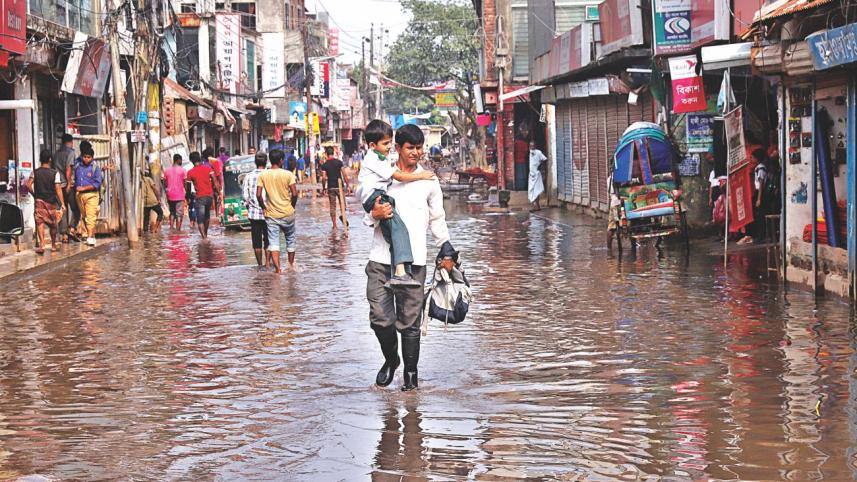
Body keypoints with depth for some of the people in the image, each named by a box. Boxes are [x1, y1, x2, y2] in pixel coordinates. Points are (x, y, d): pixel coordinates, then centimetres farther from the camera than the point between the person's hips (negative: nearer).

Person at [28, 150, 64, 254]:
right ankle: (54, 244, 29)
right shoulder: (55, 173, -5)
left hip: (39, 200, 0)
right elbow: (58, 189, -11)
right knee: (53, 224, 15)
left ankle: (41, 245, -23)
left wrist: (34, 194, 9)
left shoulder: (35, 172, 0)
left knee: (39, 222, -6)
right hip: (51, 201, 0)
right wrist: (62, 203, -11)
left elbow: (28, 185, -7)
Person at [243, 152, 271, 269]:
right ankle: (267, 262, 8)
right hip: (267, 213, -1)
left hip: (253, 212, 2)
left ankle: (260, 264, 11)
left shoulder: (248, 177, -2)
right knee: (268, 238, 9)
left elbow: (244, 195, -2)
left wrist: (249, 205, 12)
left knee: (256, 239, 8)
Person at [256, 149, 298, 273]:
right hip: (287, 212, 0)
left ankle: (277, 268, -11)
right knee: (291, 238, 19)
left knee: (273, 241, 0)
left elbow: (258, 195, -8)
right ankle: (291, 264, 31)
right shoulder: (288, 174, -8)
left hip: (271, 214, 1)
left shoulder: (263, 175, -3)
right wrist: (292, 206, 6)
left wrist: (264, 207, 7)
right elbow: (294, 194, -11)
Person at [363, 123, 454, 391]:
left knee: (410, 321, 0)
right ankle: (390, 360, 20)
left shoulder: (429, 180, 10)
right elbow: (368, 217, 12)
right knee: (380, 318, -6)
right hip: (381, 258, 0)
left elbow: (437, 219, 19)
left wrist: (446, 249, 16)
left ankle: (411, 372, 15)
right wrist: (375, 214, -10)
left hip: (413, 261, 0)